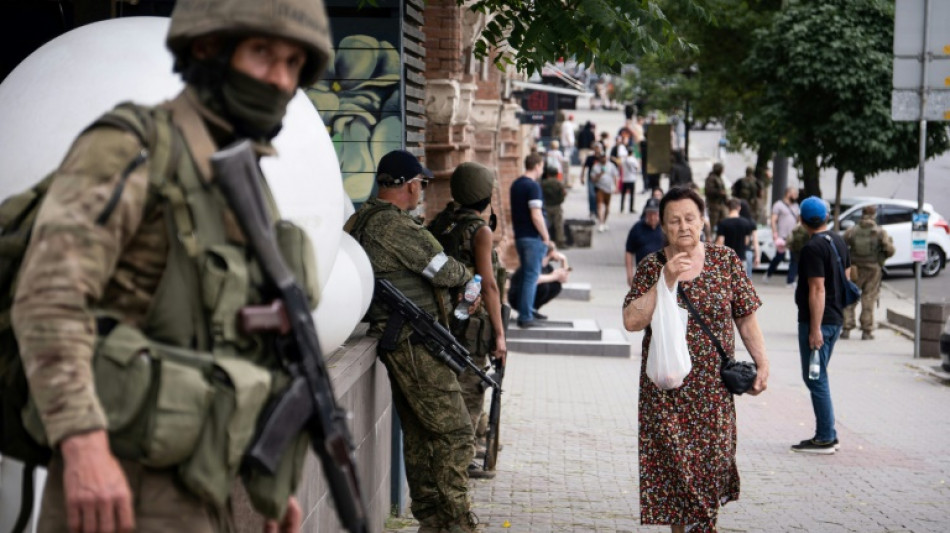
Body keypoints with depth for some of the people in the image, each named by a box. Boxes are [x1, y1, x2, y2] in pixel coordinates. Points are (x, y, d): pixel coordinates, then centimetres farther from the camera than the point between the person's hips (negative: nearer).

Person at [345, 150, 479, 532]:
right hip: (414, 342, -10)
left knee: (418, 433, 15)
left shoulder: (359, 221, 10)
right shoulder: (397, 227, -19)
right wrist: (466, 275, 9)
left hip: (393, 339, 10)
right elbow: (445, 271, -13)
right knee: (454, 433, -5)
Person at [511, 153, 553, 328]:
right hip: (533, 238, -8)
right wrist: (546, 237, -11)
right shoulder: (533, 186, -16)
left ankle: (523, 314, 18)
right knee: (532, 277, -4)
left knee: (527, 275, 16)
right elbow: (536, 216, -21)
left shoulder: (515, 184, 11)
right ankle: (526, 317, -3)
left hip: (519, 235, 8)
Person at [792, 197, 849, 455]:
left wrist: (815, 329, -21)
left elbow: (817, 289, -21)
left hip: (817, 320, -9)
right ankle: (827, 434, 20)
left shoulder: (812, 248, -17)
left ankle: (825, 438, -3)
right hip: (836, 318, 9)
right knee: (818, 377, 17)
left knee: (815, 379, -4)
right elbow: (846, 277, 18)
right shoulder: (839, 242, 11)